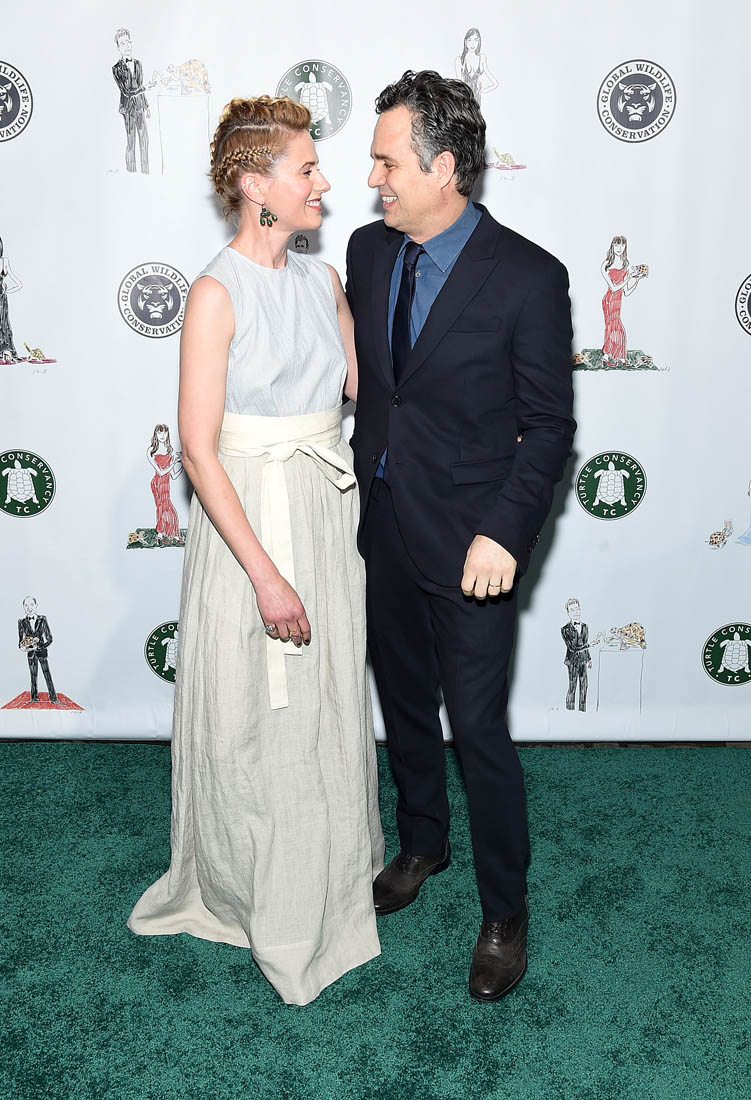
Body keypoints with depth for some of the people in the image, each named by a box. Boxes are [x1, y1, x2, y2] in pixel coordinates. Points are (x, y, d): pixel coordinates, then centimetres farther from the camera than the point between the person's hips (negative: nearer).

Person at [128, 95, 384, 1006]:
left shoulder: (323, 280, 6)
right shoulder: (218, 293, -15)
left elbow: (361, 384, 13)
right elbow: (199, 450, -18)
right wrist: (265, 573, -21)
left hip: (328, 512, 7)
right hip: (249, 520, -6)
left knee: (330, 700, 18)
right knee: (254, 718, 8)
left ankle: (331, 864, 41)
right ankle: (254, 890, 32)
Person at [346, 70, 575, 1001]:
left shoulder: (528, 278, -14)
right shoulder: (367, 250, 3)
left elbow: (549, 426, -10)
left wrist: (505, 532, -19)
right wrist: (356, 482, 8)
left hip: (469, 545, -6)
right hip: (383, 528, 6)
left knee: (478, 729, 3)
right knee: (402, 701, 21)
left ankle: (504, 912, 25)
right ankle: (422, 843, 46)